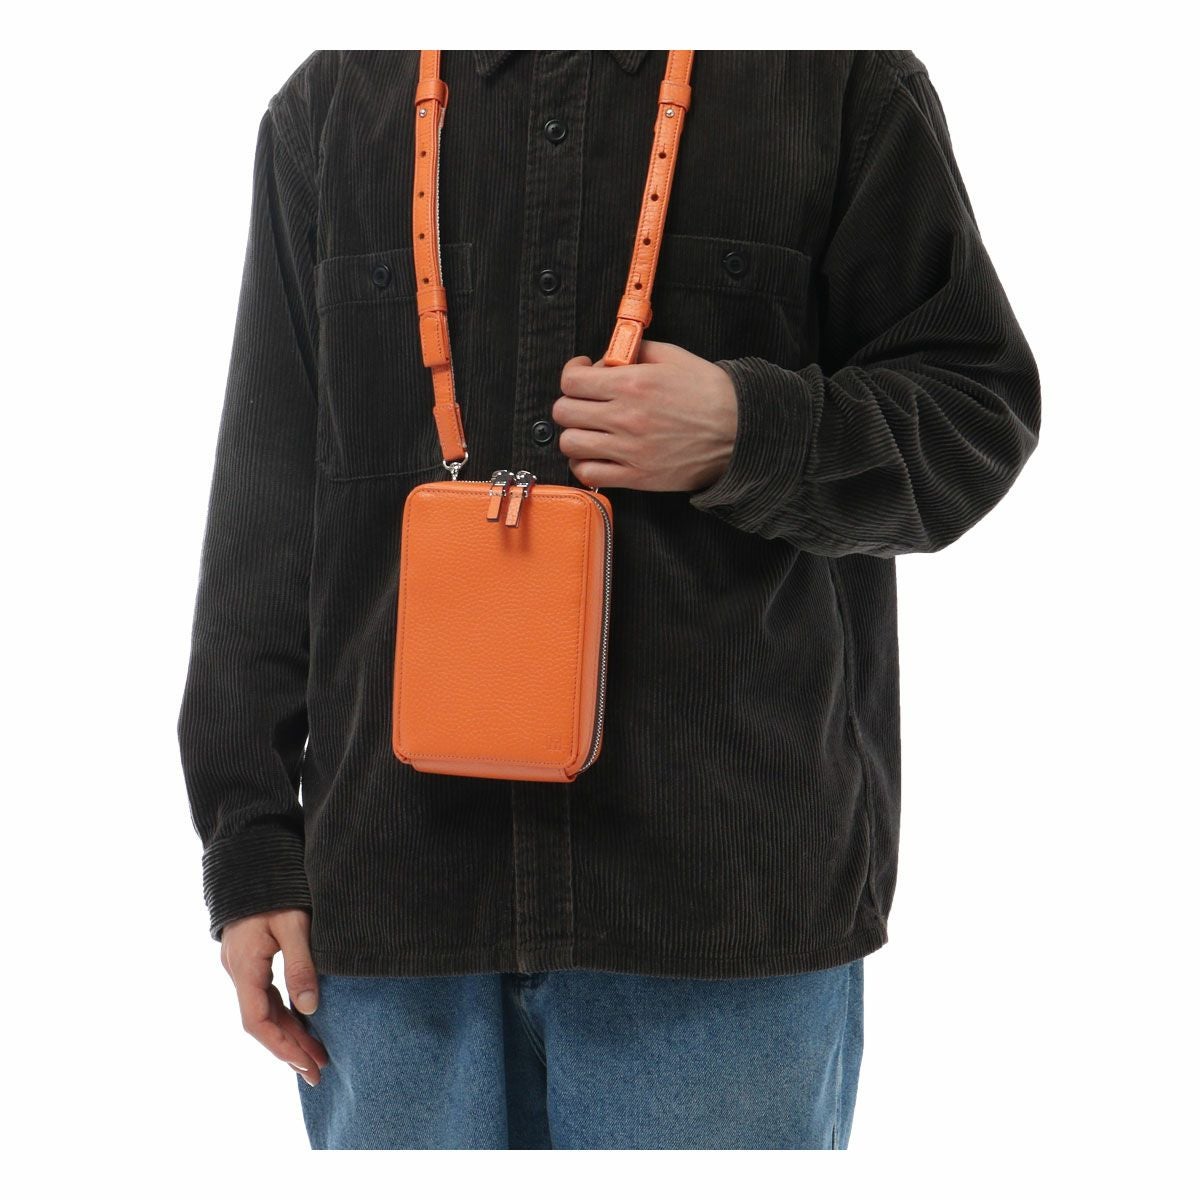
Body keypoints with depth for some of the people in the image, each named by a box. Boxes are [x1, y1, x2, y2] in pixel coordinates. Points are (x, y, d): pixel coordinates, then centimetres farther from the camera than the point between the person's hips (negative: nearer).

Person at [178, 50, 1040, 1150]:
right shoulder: (329, 100, 13)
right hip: (398, 875, 3)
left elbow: (982, 402, 7)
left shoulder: (844, 78, 6)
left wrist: (751, 434, -13)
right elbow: (265, 510, 12)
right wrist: (250, 834, 6)